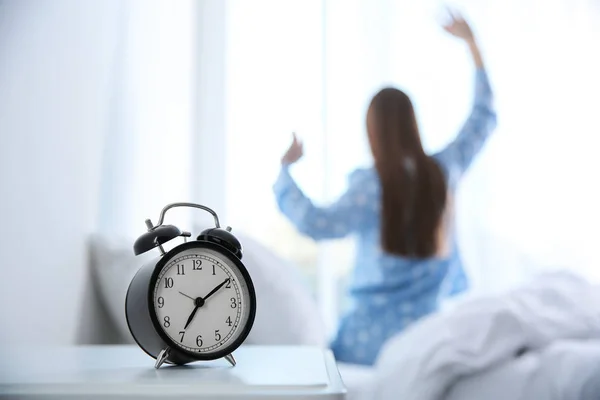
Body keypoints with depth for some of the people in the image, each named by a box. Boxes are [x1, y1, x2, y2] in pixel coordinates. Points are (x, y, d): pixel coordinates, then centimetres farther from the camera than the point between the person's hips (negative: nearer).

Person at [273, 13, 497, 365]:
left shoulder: (373, 184, -15)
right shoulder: (444, 171, 1)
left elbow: (314, 223, -23)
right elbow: (485, 118, 15)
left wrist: (285, 169, -8)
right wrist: (472, 44, 22)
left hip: (382, 335, -4)